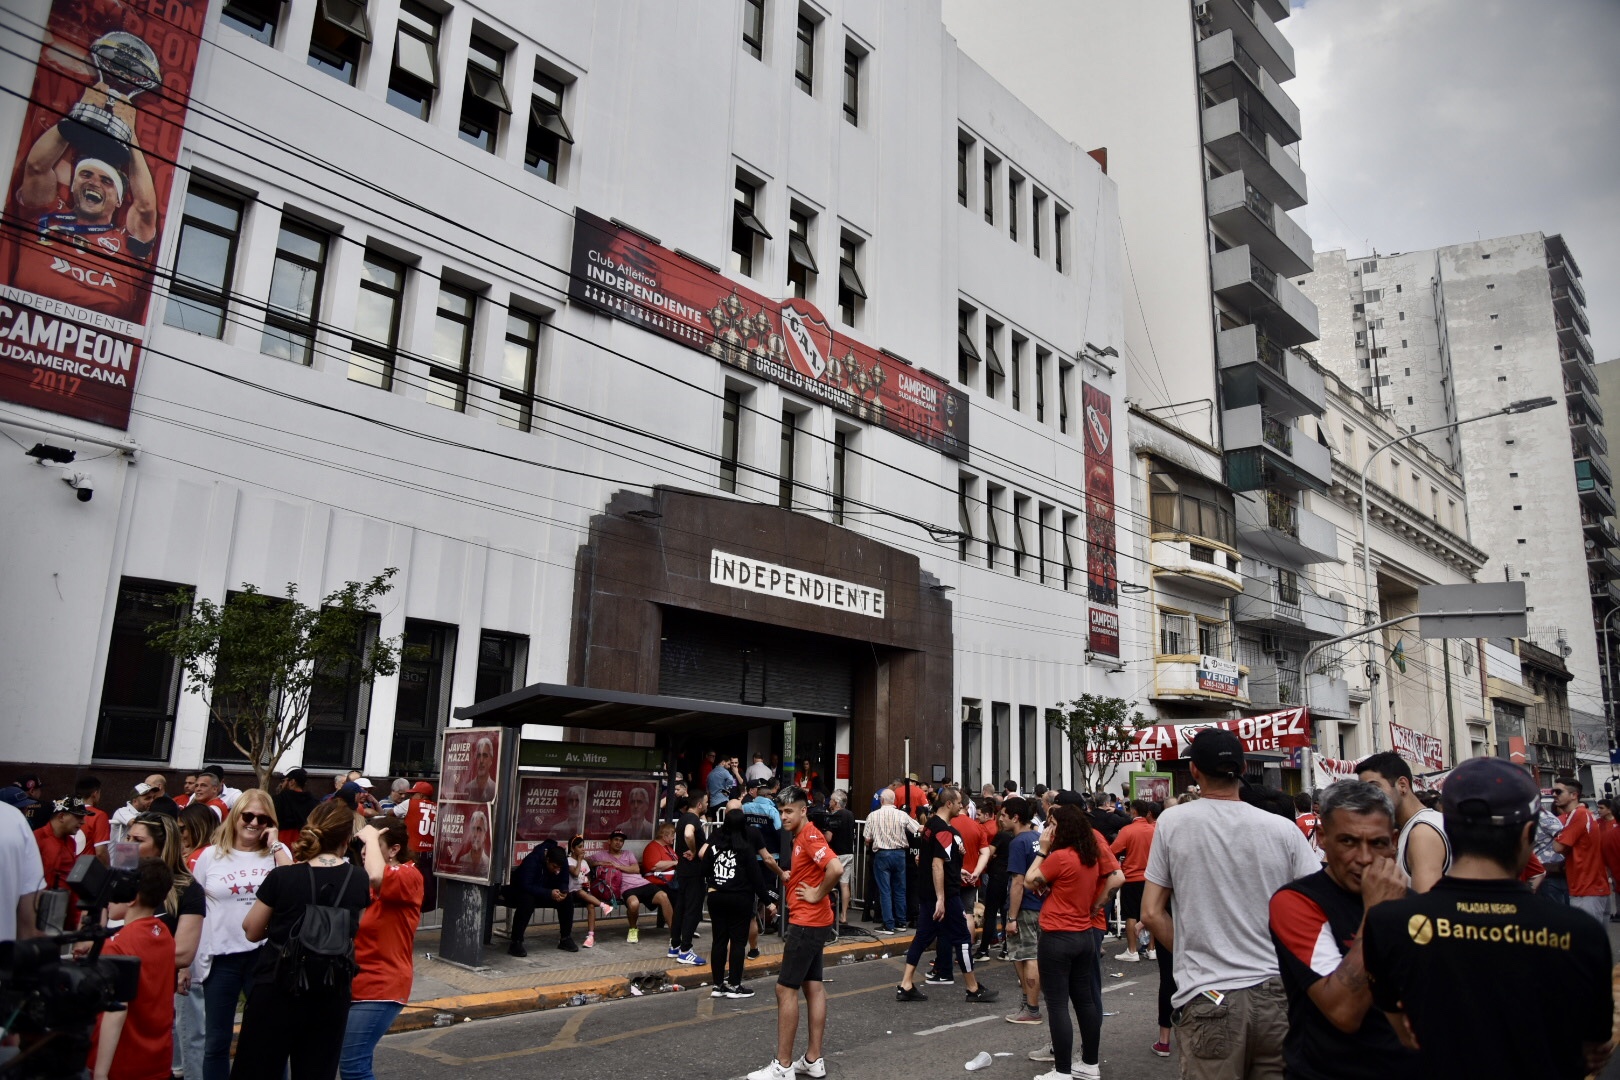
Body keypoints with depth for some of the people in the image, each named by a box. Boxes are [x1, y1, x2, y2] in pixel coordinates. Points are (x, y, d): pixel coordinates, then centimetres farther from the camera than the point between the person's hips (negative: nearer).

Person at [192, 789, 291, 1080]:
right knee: (216, 1041, 12)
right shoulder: (211, 855, 3)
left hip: (264, 955, -1)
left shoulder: (278, 852, 2)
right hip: (221, 956, 1)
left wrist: (275, 846, -14)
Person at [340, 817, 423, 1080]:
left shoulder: (409, 876, -16)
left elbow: (377, 877, -36)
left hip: (381, 986, -9)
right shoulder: (366, 882, 13)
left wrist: (371, 838, -22)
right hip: (355, 982, 9)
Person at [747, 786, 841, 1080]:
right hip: (811, 923, 10)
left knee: (785, 989, -5)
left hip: (807, 924, -10)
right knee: (813, 986, 12)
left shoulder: (810, 837, -18)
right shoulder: (802, 837, 12)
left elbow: (836, 868, -32)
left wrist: (817, 895, -20)